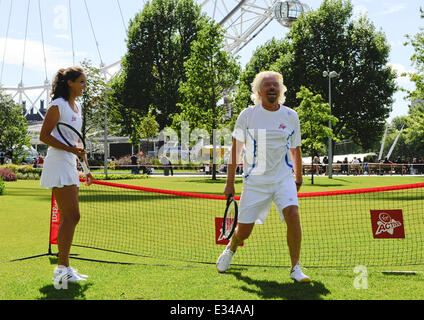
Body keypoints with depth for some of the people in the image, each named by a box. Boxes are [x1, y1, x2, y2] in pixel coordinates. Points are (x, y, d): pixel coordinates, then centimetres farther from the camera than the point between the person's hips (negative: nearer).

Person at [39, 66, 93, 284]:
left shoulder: (77, 106, 18)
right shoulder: (58, 105, -8)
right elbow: (44, 136, -12)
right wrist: (70, 149, -21)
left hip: (70, 165, 9)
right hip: (58, 163, -9)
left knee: (70, 218, 9)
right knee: (71, 217, -13)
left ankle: (64, 268, 15)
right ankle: (62, 268, -11)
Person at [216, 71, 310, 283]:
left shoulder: (291, 116, 3)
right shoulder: (247, 115, -2)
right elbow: (235, 149, 4)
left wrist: (298, 180, 21)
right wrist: (230, 182, 3)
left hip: (283, 179, 1)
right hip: (254, 181, -1)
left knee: (292, 214, -24)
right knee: (243, 232, 2)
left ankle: (295, 268, -12)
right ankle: (230, 248, 39)